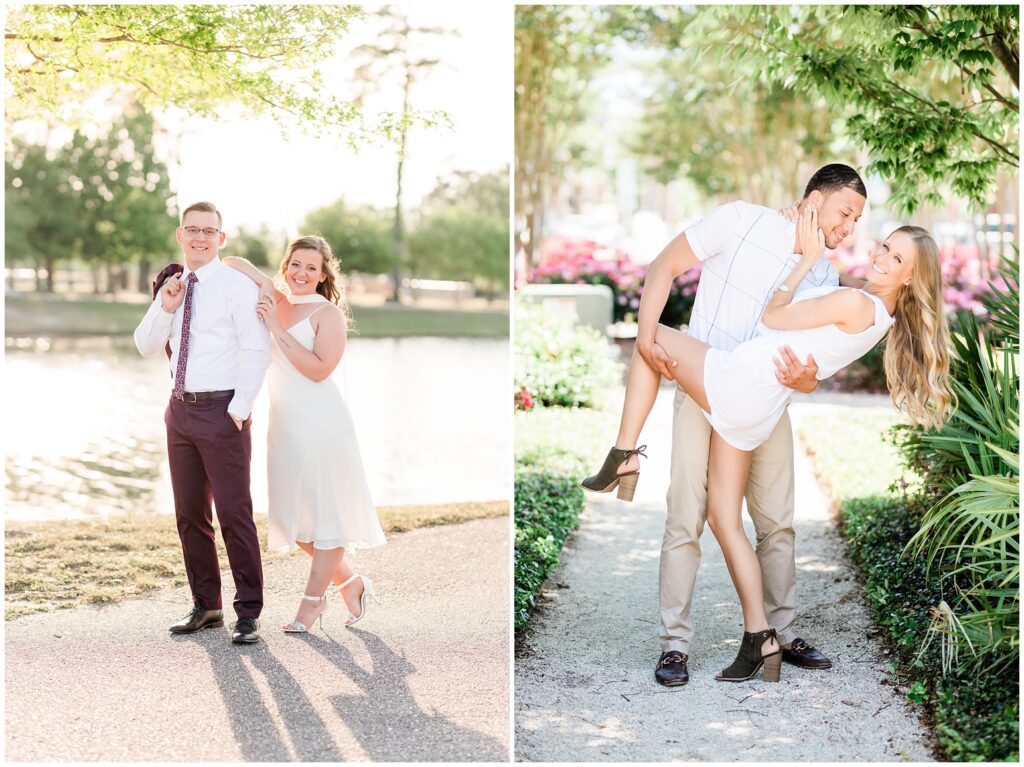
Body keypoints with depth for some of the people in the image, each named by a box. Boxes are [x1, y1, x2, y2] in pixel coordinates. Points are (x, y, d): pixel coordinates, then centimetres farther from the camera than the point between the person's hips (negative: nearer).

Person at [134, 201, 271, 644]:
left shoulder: (238, 287, -7)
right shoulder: (172, 287, 13)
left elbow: (257, 352, -11)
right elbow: (146, 346, 12)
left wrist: (239, 409, -16)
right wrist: (165, 308, -5)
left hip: (222, 411, -7)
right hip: (181, 409, 7)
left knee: (234, 514, -6)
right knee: (190, 515, 11)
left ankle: (248, 613, 0)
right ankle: (206, 607, 21)